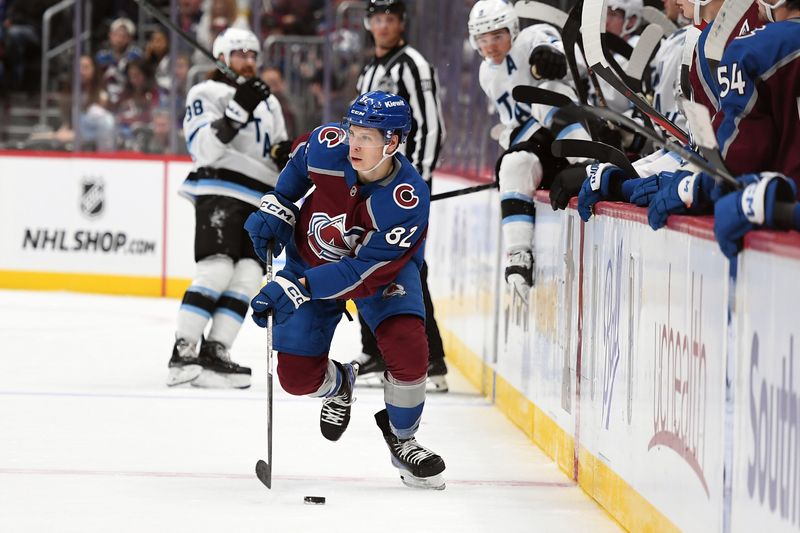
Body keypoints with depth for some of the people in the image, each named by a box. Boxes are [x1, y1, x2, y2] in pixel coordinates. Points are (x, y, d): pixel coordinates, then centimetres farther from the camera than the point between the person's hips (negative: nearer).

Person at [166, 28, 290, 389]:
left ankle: (214, 353, -5)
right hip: (219, 193, -8)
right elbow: (204, 148, -14)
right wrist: (237, 110, -25)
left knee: (247, 278, -5)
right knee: (217, 271, -22)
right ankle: (182, 355, -22)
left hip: (260, 202, 8)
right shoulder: (206, 94, 1)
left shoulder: (268, 103, 25)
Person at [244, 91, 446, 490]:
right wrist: (276, 207, -5)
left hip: (381, 266, -3)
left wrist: (299, 288, -40)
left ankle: (402, 440, 5)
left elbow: (366, 272, -35)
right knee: (298, 377, -4)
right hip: (311, 257, 3)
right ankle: (339, 385, 35)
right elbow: (300, 160, 2)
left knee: (408, 351, -24)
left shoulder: (408, 199, -36)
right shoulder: (328, 145, -26)